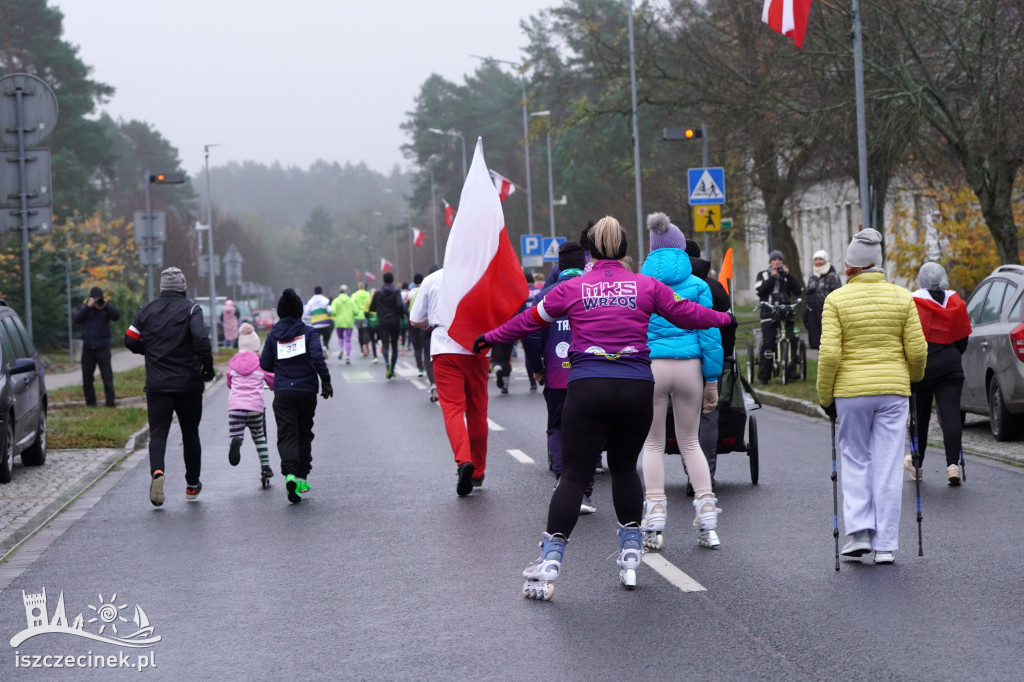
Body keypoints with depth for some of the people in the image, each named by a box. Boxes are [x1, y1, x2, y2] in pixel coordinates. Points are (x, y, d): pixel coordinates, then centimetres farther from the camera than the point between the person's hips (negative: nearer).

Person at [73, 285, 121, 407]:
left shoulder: (107, 307, 5)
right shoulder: (83, 308, 9)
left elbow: (117, 316, -12)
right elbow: (77, 319, -8)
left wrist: (105, 305, -22)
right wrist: (88, 307, -16)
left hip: (102, 347, -3)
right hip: (87, 347, 3)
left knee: (107, 376, -9)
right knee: (87, 378, 7)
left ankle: (110, 401, -10)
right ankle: (90, 401, 16)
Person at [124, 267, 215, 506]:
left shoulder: (147, 310, 5)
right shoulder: (190, 308, -6)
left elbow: (130, 341, 7)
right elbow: (201, 338, -20)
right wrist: (207, 365, -9)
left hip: (157, 384, 1)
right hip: (188, 383, -1)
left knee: (158, 432, -1)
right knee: (190, 432, 12)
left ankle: (157, 470, -29)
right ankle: (192, 484, 21)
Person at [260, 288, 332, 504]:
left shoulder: (273, 335, 4)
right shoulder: (309, 332, -1)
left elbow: (265, 364, 5)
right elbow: (317, 357, -15)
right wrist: (326, 381, -11)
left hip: (282, 393, 0)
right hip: (307, 390, 0)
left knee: (286, 434, -6)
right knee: (304, 434, 16)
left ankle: (290, 473, -30)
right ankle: (302, 477, 19)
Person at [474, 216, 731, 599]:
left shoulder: (572, 288, 4)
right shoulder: (646, 287, 6)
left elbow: (529, 320, 14)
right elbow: (686, 313, 18)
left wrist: (490, 338, 30)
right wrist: (722, 319, 37)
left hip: (587, 387, -1)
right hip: (636, 388, 2)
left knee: (574, 474, 0)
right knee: (624, 468, 19)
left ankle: (550, 559, -8)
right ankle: (631, 555, 21)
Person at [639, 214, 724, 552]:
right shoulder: (697, 285, 3)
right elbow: (709, 333, 1)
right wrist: (712, 380, 5)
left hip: (649, 368, -1)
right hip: (689, 365, 1)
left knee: (653, 443, 9)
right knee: (690, 441, 13)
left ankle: (654, 523, 2)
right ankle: (707, 522, 6)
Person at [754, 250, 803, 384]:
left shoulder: (787, 275, 17)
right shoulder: (763, 275, 12)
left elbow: (798, 290, 3)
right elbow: (760, 291, -6)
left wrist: (788, 275, -3)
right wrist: (772, 277, -9)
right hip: (769, 314, -2)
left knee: (792, 340, -12)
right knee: (767, 344, -8)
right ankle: (763, 376, -6)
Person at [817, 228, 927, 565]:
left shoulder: (836, 300, -4)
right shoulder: (902, 297, 2)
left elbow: (829, 354, -9)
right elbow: (917, 350, 1)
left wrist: (825, 396, 2)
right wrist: (913, 377, 22)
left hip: (851, 391, -1)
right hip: (893, 388, 1)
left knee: (855, 461, 14)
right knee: (888, 467, 4)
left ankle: (859, 533, 1)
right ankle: (886, 545, 5)